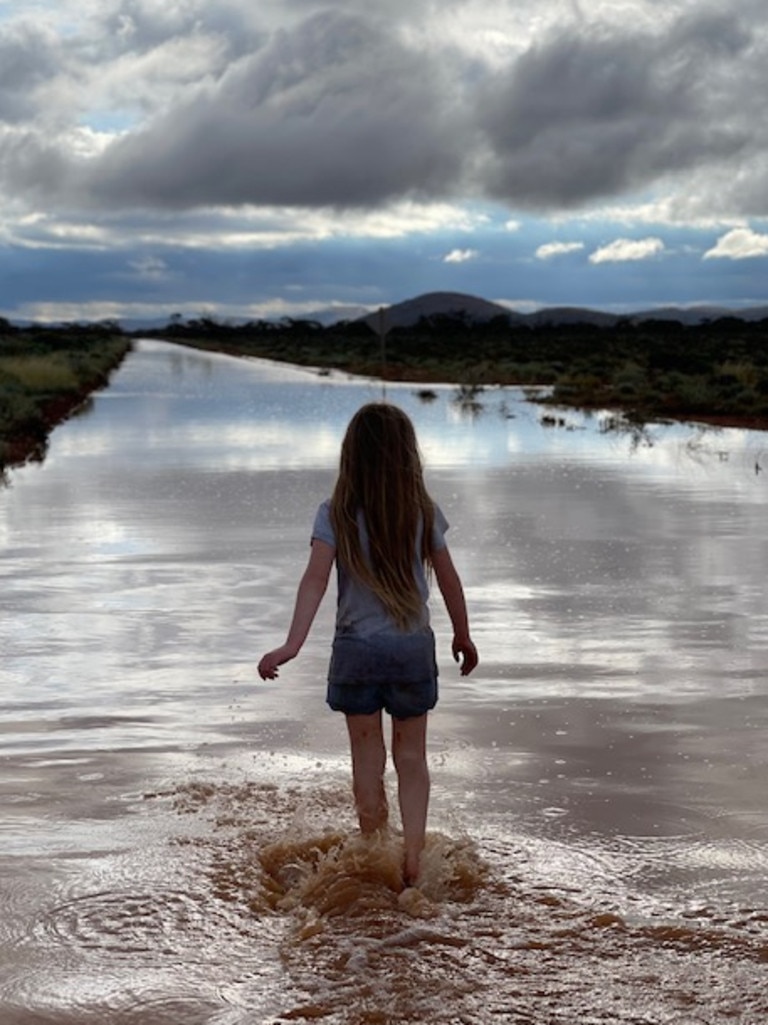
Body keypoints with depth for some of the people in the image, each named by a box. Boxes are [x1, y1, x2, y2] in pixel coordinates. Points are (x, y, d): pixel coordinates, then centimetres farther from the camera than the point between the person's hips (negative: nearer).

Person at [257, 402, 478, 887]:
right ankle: (413, 856, 3)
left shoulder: (335, 514, -8)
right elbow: (448, 579, 3)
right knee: (411, 757, 13)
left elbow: (316, 578, -20)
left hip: (357, 650, -1)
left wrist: (293, 644, -27)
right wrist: (463, 636, 16)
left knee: (368, 757, 13)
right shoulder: (423, 511, -4)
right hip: (414, 647, 1)